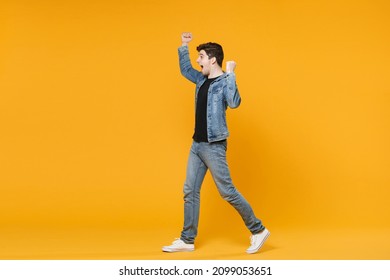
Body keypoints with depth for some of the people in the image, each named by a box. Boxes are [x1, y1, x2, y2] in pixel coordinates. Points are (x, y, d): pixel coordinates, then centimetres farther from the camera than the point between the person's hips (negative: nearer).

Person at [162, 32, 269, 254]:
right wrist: (183, 46, 21)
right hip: (197, 144, 8)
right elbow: (185, 69, 30)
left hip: (214, 146, -8)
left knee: (227, 191, -4)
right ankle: (187, 240, 16)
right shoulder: (202, 79, 10)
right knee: (190, 191, 8)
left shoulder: (224, 82, -13)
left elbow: (234, 102, -33)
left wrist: (230, 74, -30)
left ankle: (258, 230, 10)